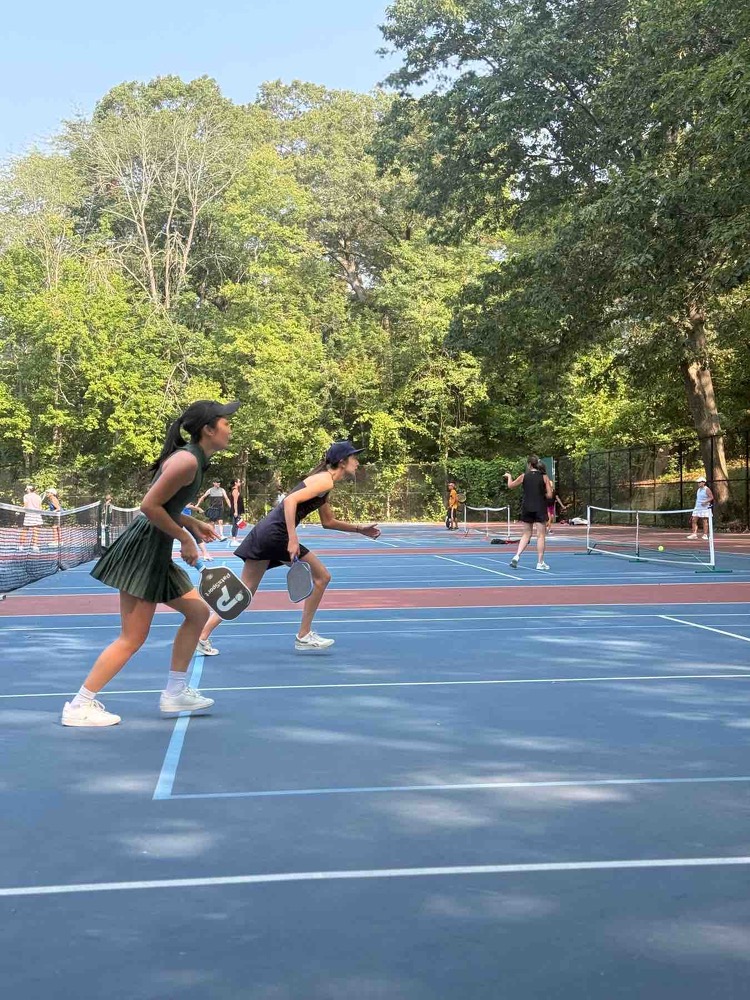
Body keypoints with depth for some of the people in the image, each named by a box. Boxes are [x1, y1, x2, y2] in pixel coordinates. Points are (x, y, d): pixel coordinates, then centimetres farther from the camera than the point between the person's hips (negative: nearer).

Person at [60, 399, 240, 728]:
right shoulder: (187, 460, -18)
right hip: (142, 550, -10)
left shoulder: (192, 459, 12)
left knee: (198, 611, 14)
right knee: (132, 638, -4)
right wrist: (185, 538, -14)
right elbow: (150, 506, -21)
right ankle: (79, 707, 6)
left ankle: (174, 693, 21)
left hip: (156, 553, 10)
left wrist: (193, 524, 9)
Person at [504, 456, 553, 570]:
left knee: (526, 534, 14)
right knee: (541, 535, 3)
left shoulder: (524, 476, 0)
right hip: (540, 509, -2)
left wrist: (509, 476, 30)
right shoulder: (544, 477, -3)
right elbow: (549, 495, -7)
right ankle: (540, 562, 4)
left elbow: (510, 486, 12)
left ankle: (517, 556, -1)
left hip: (526, 508, 2)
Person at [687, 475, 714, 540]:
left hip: (705, 508, -8)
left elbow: (711, 497, -12)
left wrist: (705, 502, -25)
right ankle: (694, 534, 0)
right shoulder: (698, 490, 17)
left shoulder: (707, 490, -7)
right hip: (697, 508, 8)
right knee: (694, 520, 0)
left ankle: (705, 535, -1)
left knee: (704, 521, -5)